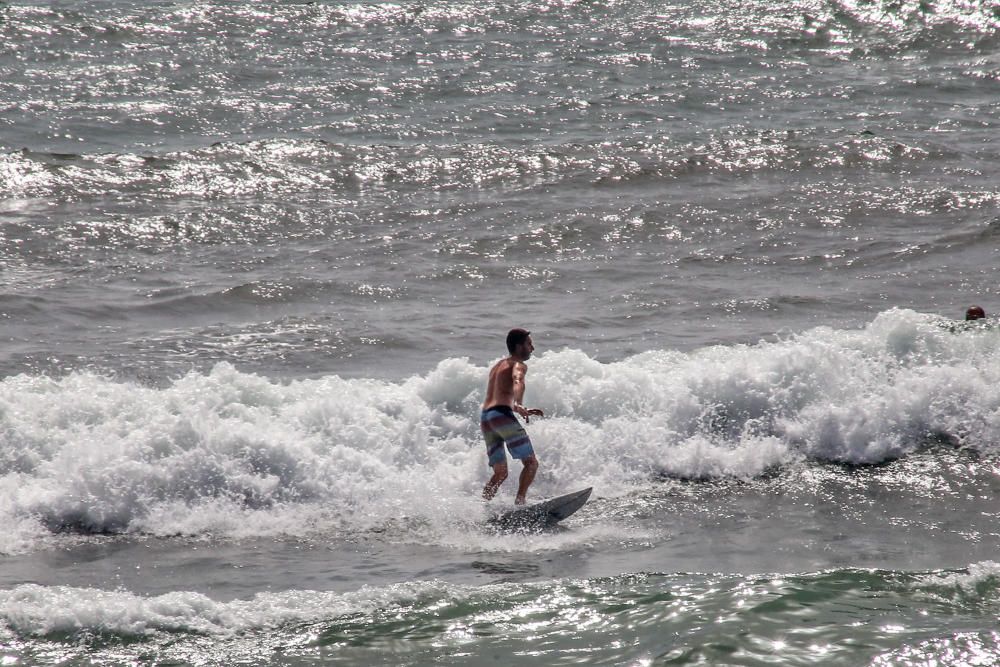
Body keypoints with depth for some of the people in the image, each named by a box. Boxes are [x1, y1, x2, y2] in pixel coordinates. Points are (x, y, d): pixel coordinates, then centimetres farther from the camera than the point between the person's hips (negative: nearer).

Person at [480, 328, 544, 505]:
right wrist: (519, 406, -29)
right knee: (531, 463, -8)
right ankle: (519, 501, -23)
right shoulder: (518, 365, 3)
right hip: (502, 415, -8)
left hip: (485, 417, 8)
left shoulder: (498, 366, 29)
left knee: (500, 473, 12)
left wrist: (523, 410, 41)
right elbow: (518, 381, -20)